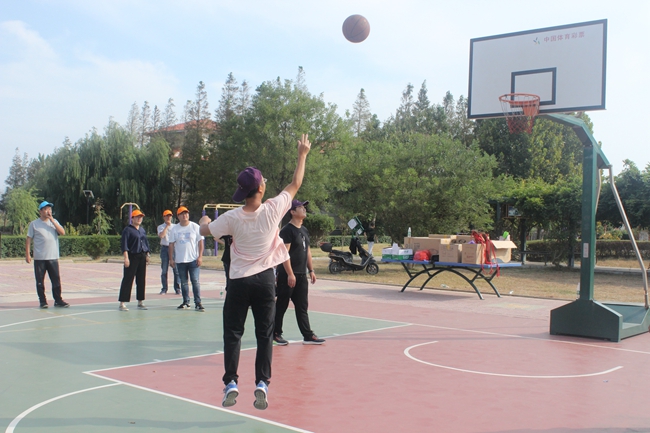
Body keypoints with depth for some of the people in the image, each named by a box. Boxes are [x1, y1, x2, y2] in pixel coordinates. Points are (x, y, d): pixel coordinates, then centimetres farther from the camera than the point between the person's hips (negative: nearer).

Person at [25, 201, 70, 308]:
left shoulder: (54, 222, 11)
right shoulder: (34, 224, 2)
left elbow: (62, 232, -4)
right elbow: (28, 239, 2)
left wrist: (52, 220, -8)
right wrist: (27, 254, -5)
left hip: (53, 257, 2)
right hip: (39, 258, -2)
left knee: (56, 280, 2)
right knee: (40, 281, 2)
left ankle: (58, 300, 9)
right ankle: (42, 301, 11)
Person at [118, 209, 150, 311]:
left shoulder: (142, 230, 16)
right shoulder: (127, 230, -5)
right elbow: (124, 244, -11)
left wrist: (147, 255, 14)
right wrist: (126, 257, -19)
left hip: (142, 257, 7)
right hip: (132, 257, -7)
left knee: (141, 280, 9)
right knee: (128, 280, -7)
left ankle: (140, 302, 17)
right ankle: (122, 303, -4)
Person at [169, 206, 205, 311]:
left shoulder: (195, 227, 0)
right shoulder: (175, 229, 6)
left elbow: (200, 242, 0)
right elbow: (171, 244, 9)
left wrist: (200, 256, -7)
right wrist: (171, 258, 3)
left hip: (193, 259, -3)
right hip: (180, 260, 3)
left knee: (195, 281, -7)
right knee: (183, 282, 9)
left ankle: (198, 303, -4)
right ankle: (186, 302, 18)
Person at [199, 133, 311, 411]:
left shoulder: (232, 217, -10)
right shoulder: (272, 210, -9)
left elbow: (204, 231, 6)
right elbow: (295, 184, 4)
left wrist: (205, 219, 29)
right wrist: (302, 155, 15)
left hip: (239, 281, 0)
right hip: (265, 280, 1)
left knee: (233, 333, 8)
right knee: (265, 335, 7)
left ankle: (231, 383, 2)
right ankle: (262, 383, 1)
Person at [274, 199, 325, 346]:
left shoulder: (305, 230, 14)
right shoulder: (287, 230, -13)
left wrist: (311, 270, 16)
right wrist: (290, 274, -22)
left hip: (302, 275, 8)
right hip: (287, 275, -8)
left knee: (302, 307, 9)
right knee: (281, 305, 3)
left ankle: (308, 336, 11)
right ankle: (276, 334, 13)